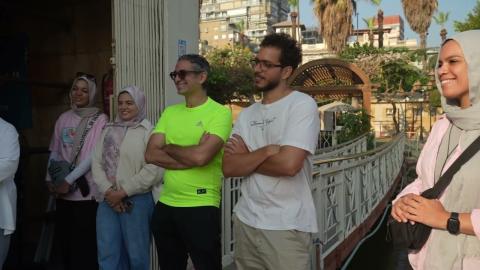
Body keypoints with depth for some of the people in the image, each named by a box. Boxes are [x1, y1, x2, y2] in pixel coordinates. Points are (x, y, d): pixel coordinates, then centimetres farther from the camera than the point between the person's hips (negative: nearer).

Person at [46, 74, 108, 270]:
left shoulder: (100, 119, -5)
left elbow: (94, 155, -12)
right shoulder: (63, 118, 11)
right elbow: (54, 152, 14)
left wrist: (69, 180, -14)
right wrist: (50, 179, 5)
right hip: (62, 191, 5)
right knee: (63, 240, 10)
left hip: (86, 190, -5)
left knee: (85, 245, -2)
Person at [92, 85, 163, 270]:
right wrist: (107, 191, -8)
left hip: (136, 201, -5)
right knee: (107, 255, 9)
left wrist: (123, 192, -13)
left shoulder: (148, 132, -5)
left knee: (137, 255, 6)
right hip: (108, 200, 5)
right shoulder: (109, 131, 13)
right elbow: (96, 163, 7)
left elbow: (153, 171, -14)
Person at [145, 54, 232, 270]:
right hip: (165, 205, 6)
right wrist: (190, 158, -13)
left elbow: (201, 156, -23)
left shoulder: (220, 112, -10)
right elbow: (150, 155, -1)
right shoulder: (170, 112, 9)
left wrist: (168, 147, -6)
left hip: (201, 207, -6)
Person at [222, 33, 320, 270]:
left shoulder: (302, 105, -11)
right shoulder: (247, 114, 8)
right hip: (245, 221, 6)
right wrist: (266, 151, -16)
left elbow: (288, 164, -23)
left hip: (286, 227, -6)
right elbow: (228, 168, -1)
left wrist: (246, 156, -7)